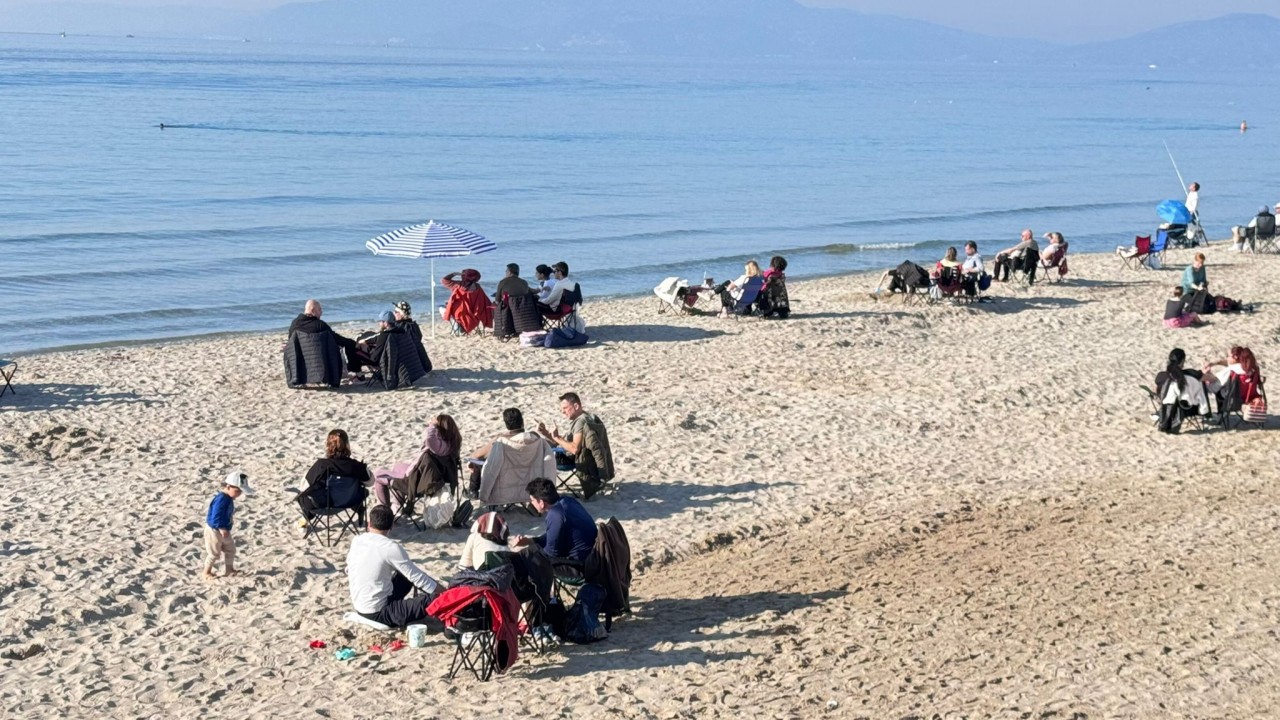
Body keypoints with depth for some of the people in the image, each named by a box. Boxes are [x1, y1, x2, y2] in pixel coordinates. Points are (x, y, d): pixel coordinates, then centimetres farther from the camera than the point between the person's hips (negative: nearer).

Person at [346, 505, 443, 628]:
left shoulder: (356, 541, 2)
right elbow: (417, 576, -11)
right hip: (379, 613, -8)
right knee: (435, 598, -14)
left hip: (359, 608, 8)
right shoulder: (391, 548, -17)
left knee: (406, 575, 24)